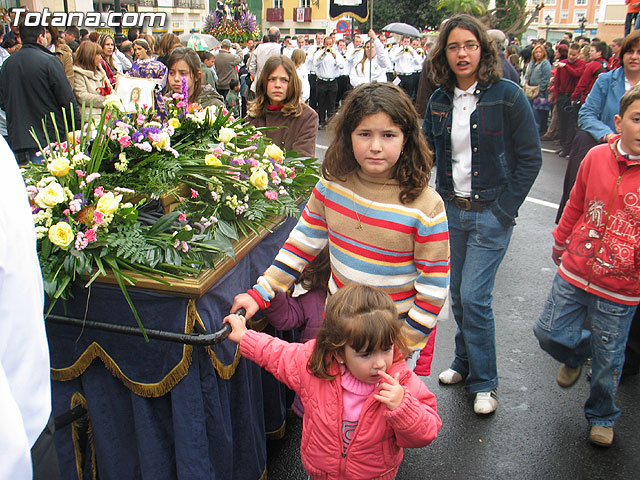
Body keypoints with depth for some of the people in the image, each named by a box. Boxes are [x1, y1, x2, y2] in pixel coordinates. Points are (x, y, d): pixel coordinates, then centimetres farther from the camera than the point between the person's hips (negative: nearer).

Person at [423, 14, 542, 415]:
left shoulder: (507, 96, -9)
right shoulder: (439, 101, 5)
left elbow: (530, 159, -7)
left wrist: (504, 210, -11)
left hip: (491, 213, -5)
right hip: (451, 211, 5)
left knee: (474, 297, -6)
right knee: (458, 295, 13)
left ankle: (484, 382, 14)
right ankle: (465, 363, 34)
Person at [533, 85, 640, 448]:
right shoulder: (597, 157, -4)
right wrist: (561, 244, 21)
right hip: (575, 272, 3)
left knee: (608, 360, 12)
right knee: (550, 333, 13)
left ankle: (602, 417, 40)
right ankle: (577, 353, 49)